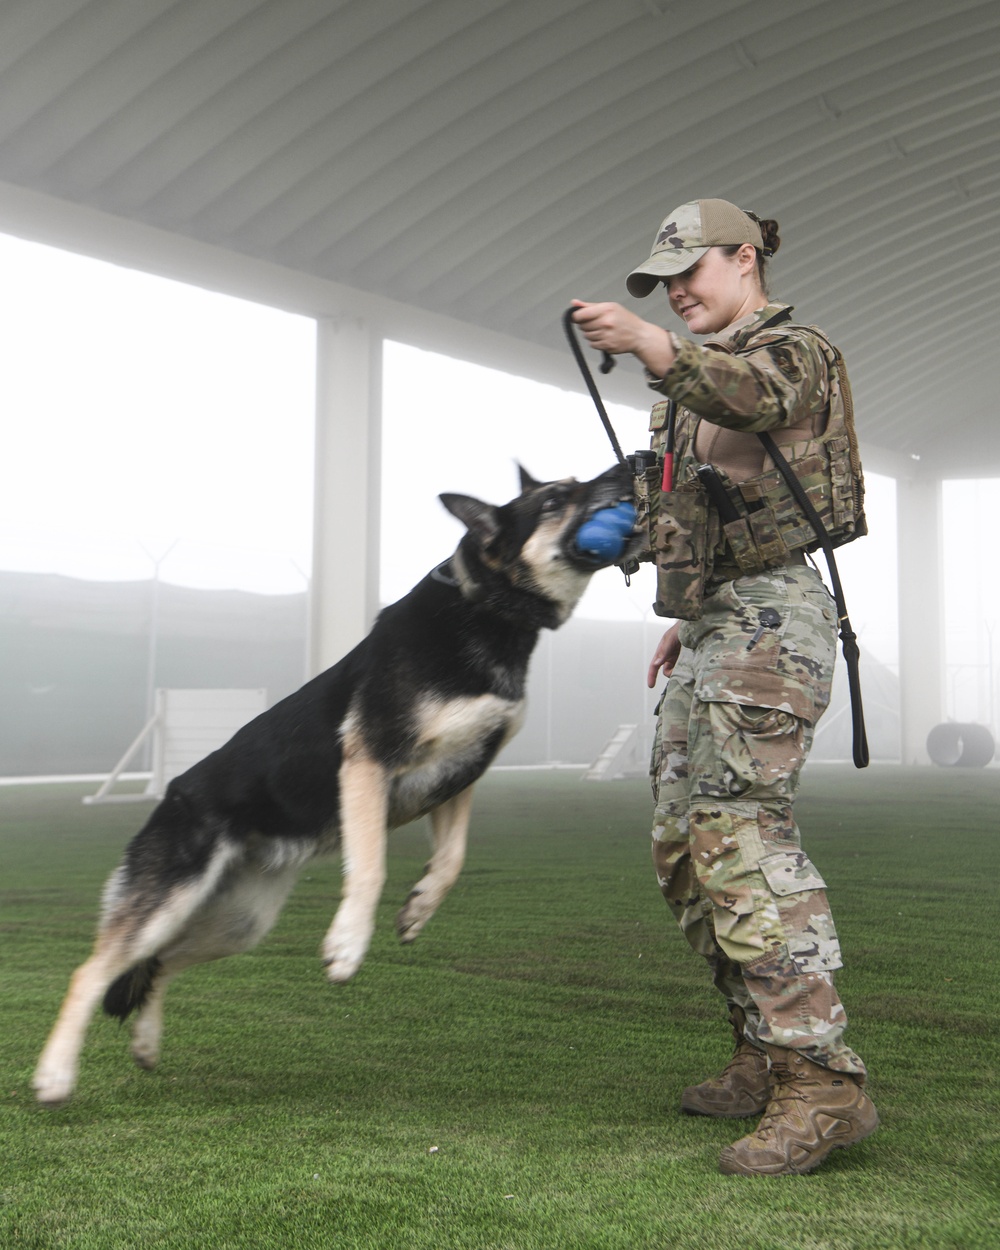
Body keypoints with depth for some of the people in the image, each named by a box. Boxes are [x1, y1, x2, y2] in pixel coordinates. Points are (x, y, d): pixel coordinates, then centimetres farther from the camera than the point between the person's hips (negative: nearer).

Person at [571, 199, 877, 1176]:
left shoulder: (793, 351, -3)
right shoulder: (705, 377, 24)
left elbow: (752, 395, -29)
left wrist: (652, 348, -45)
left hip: (769, 616, -10)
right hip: (716, 624, 10)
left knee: (739, 833, -20)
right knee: (683, 841, 8)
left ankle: (821, 1083, -18)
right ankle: (765, 1056, 17)